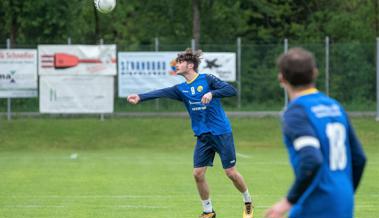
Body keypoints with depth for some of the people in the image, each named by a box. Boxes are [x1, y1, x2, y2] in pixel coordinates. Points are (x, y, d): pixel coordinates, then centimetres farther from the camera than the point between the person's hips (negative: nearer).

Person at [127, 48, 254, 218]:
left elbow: (231, 90, -17)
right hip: (203, 137, 5)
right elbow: (161, 93, -10)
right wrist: (140, 97, -26)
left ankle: (248, 202, 21)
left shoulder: (207, 80, -7)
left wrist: (212, 93, -32)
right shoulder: (181, 89, 6)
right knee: (198, 173, -3)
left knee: (231, 173, -2)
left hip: (222, 133, -5)